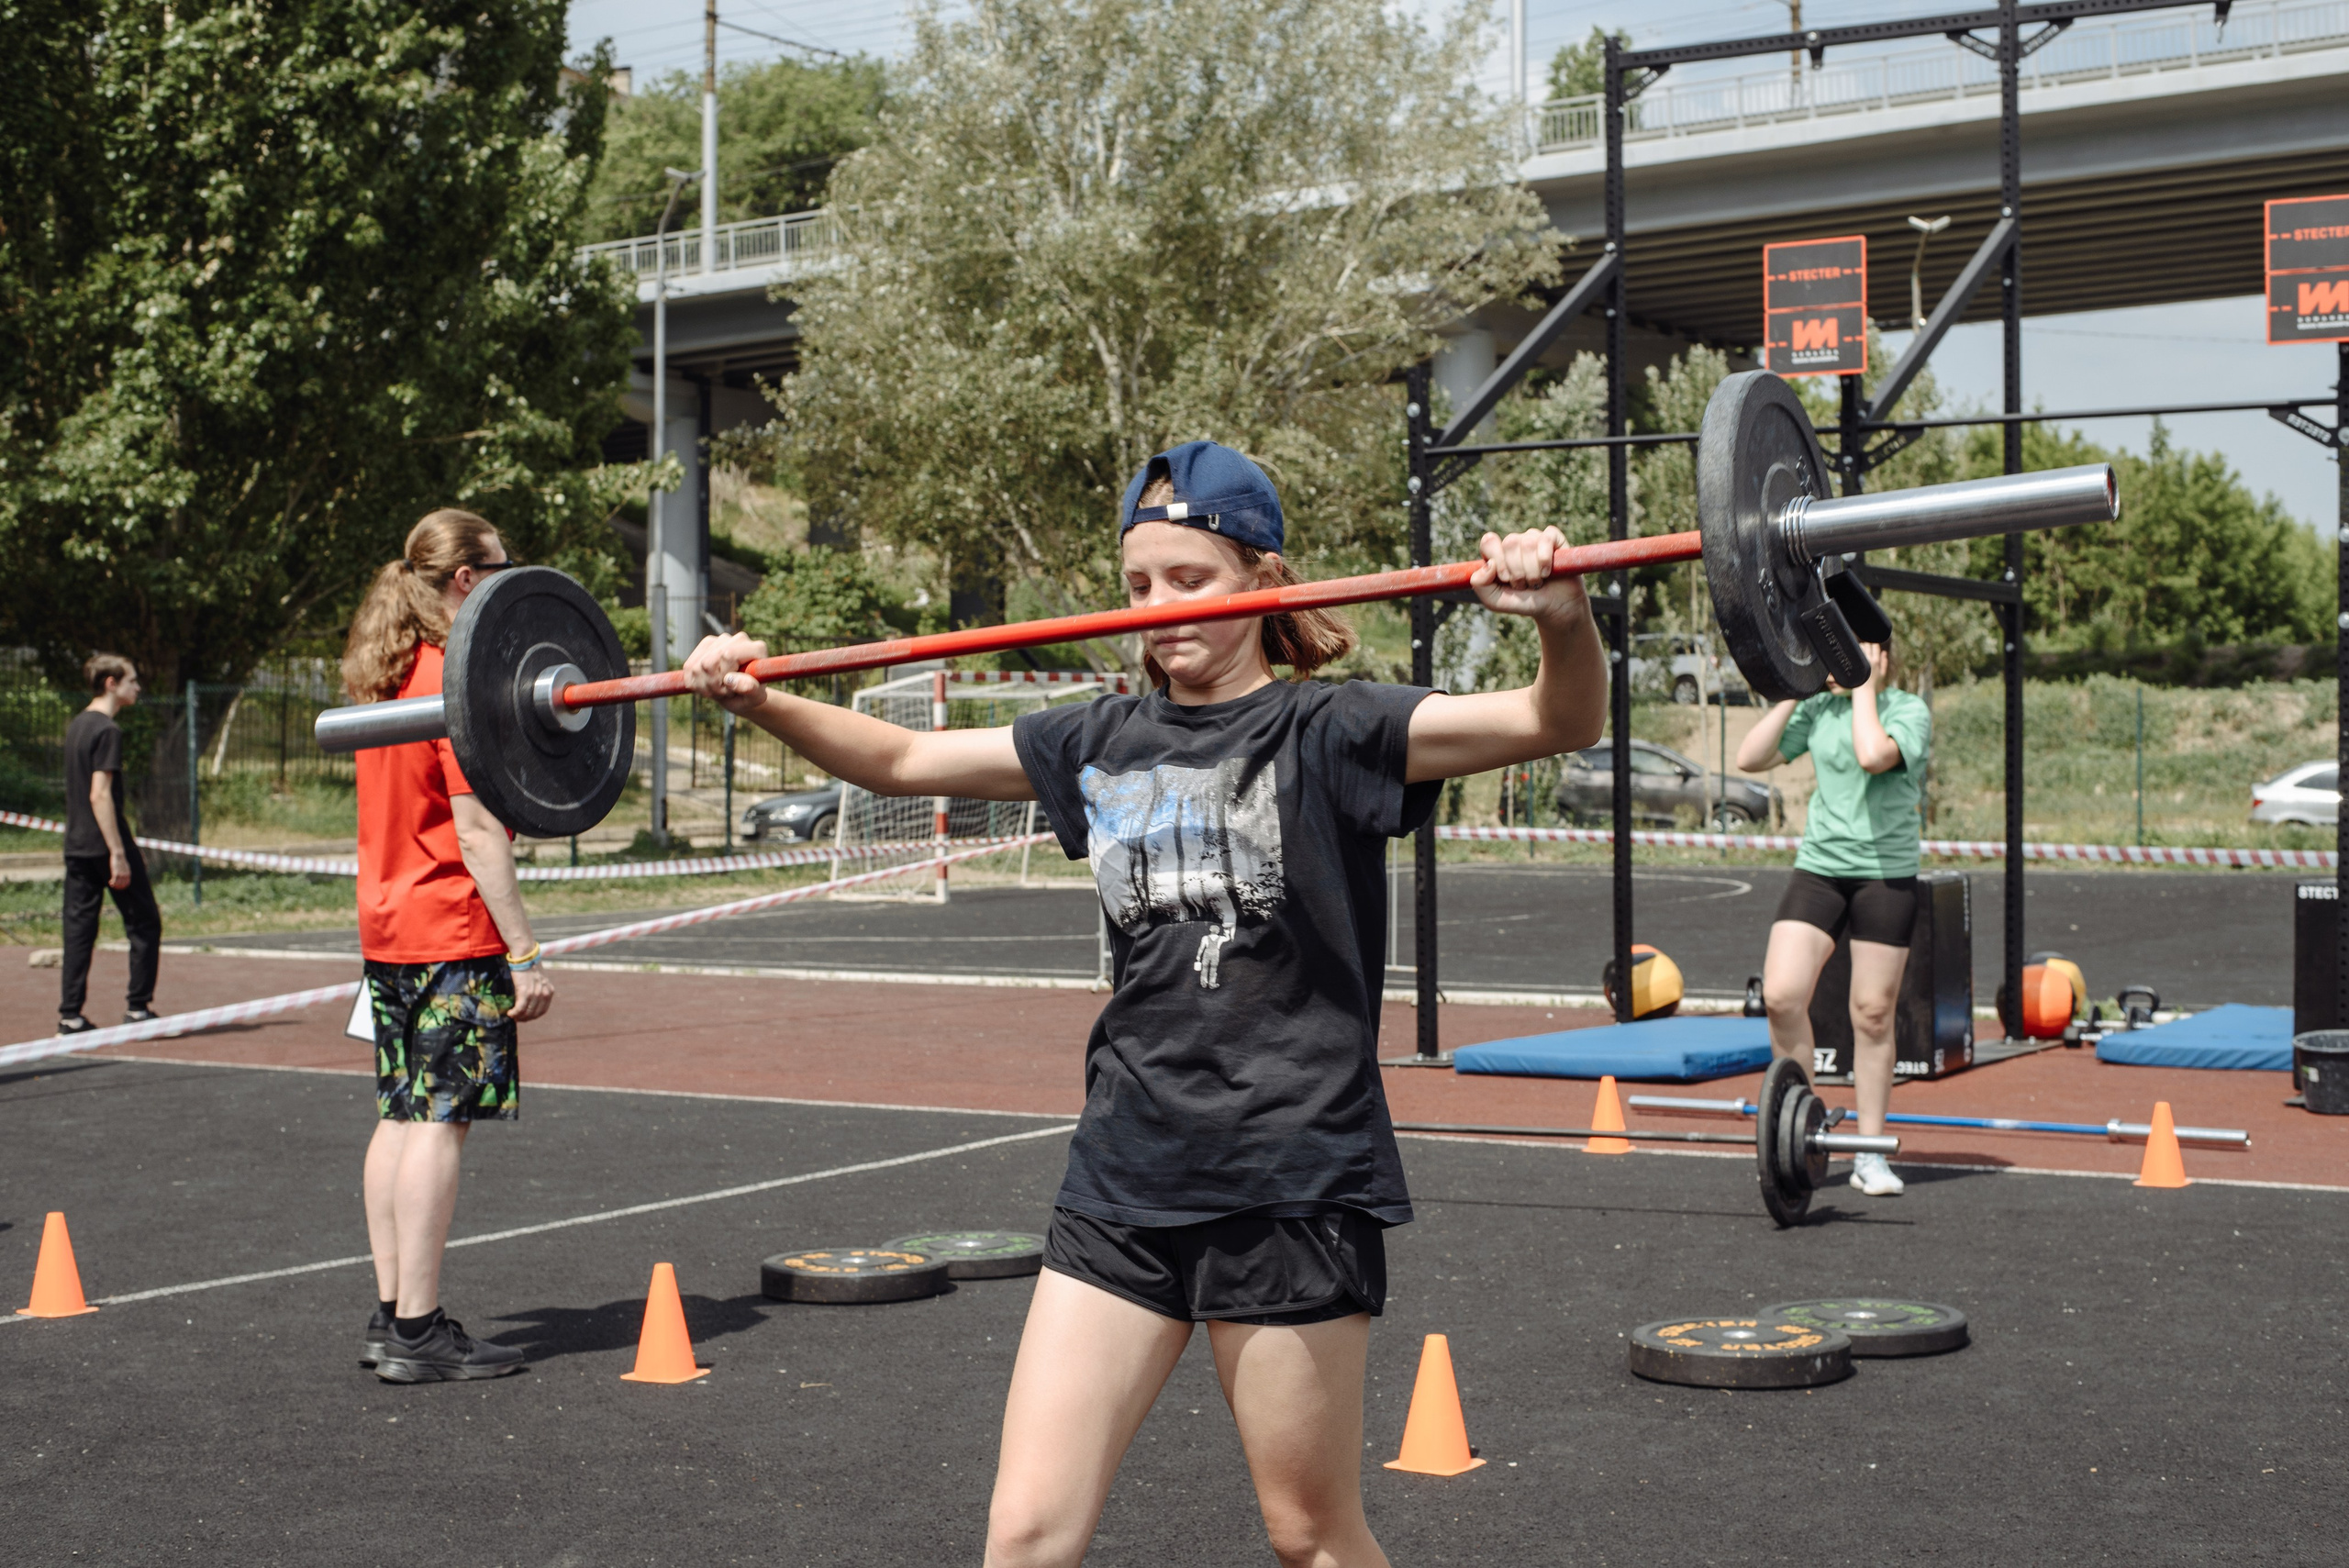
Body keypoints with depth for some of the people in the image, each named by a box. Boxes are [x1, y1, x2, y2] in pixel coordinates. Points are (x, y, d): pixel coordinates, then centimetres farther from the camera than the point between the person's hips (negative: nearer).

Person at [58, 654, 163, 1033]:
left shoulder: (76, 725, 14)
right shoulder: (108, 730, -14)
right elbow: (100, 795, -20)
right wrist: (118, 853, -21)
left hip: (76, 846, 8)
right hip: (105, 844, -8)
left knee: (78, 927, 6)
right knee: (144, 924, 3)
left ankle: (70, 1015, 4)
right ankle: (138, 1006, 4)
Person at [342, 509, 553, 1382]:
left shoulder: (386, 675, 13)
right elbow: (477, 833, -18)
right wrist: (524, 953, -16)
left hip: (387, 928, 9)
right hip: (453, 934, -9)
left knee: (403, 1117, 11)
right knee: (440, 1121, -7)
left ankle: (392, 1315, 15)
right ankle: (418, 1334, -7)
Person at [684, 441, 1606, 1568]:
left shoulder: (1330, 735, -6)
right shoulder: (1104, 745, 10)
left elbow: (1562, 721, -18)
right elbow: (906, 760, 20)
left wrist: (1562, 617, -39)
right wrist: (759, 701, 8)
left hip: (1290, 1182, -5)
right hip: (1124, 1181, 5)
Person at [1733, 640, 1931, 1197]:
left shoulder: (1910, 711, -5)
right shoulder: (1817, 710, 8)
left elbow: (1873, 755, -26)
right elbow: (1750, 759, 2)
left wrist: (1864, 687, -14)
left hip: (1886, 874, -3)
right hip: (1819, 867, 3)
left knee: (1872, 1014, 2)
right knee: (1781, 995, -12)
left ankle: (1870, 1154, 13)